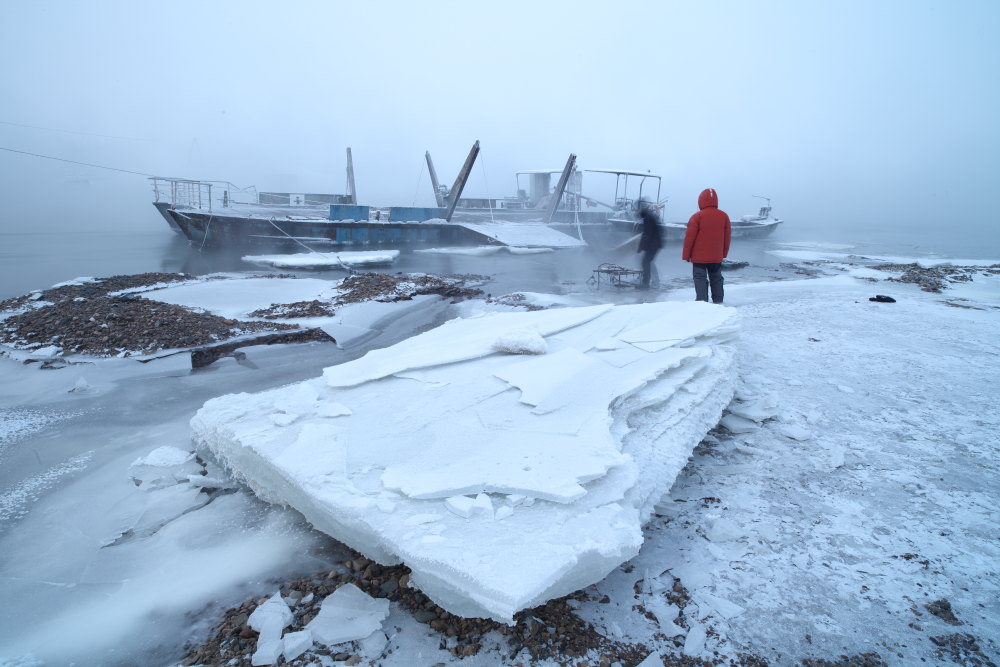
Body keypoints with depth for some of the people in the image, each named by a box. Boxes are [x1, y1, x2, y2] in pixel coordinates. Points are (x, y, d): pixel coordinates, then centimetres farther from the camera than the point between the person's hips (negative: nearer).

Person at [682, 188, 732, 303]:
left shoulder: (697, 217, -13)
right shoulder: (724, 216, 1)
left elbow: (689, 237, -11)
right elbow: (727, 237, 8)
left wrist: (686, 255, -2)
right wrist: (724, 253, 19)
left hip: (699, 257, -4)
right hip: (717, 256, 4)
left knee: (700, 278, -1)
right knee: (716, 278, 16)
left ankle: (702, 301, -8)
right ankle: (718, 301, 20)